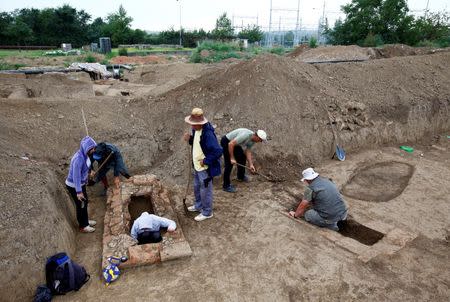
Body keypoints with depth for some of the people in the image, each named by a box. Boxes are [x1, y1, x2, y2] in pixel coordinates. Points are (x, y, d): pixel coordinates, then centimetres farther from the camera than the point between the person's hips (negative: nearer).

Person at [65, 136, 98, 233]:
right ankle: (83, 226, 27)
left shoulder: (85, 154, -5)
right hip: (74, 186, -8)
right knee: (81, 205, 8)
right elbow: (76, 175, -32)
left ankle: (85, 221, 43)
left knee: (85, 202, 22)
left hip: (81, 183, 8)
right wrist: (78, 191, -30)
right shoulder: (79, 158, -32)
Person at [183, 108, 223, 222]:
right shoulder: (196, 130, -1)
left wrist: (206, 161, -25)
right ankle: (198, 205, 48)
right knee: (197, 187, 26)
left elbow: (218, 151, -33)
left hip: (205, 168, -9)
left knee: (205, 190, 8)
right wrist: (190, 139, -4)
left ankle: (207, 212, 27)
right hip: (197, 165, 9)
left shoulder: (208, 134, -30)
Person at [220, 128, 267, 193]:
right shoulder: (245, 135, -35)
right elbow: (230, 144, -35)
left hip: (235, 143, 9)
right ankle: (226, 185, -3)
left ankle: (241, 176, 36)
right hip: (226, 142, -9)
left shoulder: (253, 140, -6)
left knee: (242, 157, 14)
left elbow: (248, 151, 2)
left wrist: (251, 164, -5)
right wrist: (232, 158, -28)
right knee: (229, 163, -11)